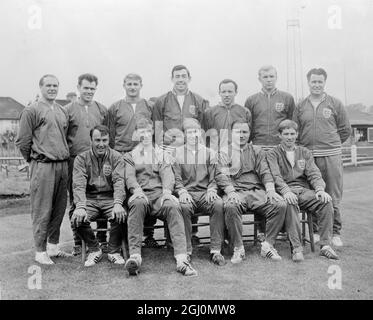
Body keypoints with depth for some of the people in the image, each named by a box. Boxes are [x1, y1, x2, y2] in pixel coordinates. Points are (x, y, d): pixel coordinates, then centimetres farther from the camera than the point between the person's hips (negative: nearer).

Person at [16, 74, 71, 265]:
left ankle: (53, 246, 22)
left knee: (59, 208, 10)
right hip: (42, 166, -6)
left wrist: (63, 158, 15)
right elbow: (22, 142, -3)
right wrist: (35, 160, 3)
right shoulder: (32, 111, -2)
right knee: (42, 210, -3)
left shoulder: (62, 111, 17)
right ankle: (40, 251, 6)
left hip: (62, 165, 6)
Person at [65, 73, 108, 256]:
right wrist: (66, 157, -3)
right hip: (75, 160, -2)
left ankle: (102, 239, 14)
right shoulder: (68, 110, 5)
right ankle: (78, 242, 12)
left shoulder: (102, 110, 13)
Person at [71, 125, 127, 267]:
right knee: (77, 219, -27)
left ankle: (114, 251, -3)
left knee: (120, 216, -30)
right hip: (89, 199, 1)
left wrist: (118, 204, -28)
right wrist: (80, 207, -27)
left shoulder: (116, 157, 4)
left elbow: (119, 182, -9)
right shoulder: (81, 158, 4)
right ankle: (94, 250, 0)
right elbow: (78, 185, -9)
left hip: (110, 198, 0)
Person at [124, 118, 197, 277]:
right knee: (137, 203, -38)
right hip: (141, 195, -1)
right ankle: (134, 256, -42)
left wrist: (167, 190, -15)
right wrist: (137, 190, -19)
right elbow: (129, 177, 5)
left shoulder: (162, 154, 26)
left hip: (160, 194, 1)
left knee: (173, 206, -34)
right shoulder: (130, 156, 23)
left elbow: (167, 175, 8)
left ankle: (182, 260, -43)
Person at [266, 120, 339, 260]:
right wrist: (286, 191, -27)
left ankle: (325, 245, -19)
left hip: (305, 191, 3)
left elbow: (314, 174, 8)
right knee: (290, 203, -37)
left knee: (326, 201, -25)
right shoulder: (273, 154, 9)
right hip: (286, 192, -3)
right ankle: (296, 248, -34)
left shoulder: (305, 153, 21)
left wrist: (320, 189, -14)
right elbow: (275, 176, -8)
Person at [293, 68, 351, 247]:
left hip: (331, 155, -1)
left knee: (333, 197, 1)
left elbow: (345, 130, 11)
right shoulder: (300, 107, 10)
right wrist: (306, 146, 5)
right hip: (308, 156, 2)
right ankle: (316, 231, 17)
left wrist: (331, 143, 9)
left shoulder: (335, 104, 7)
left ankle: (335, 232, 12)